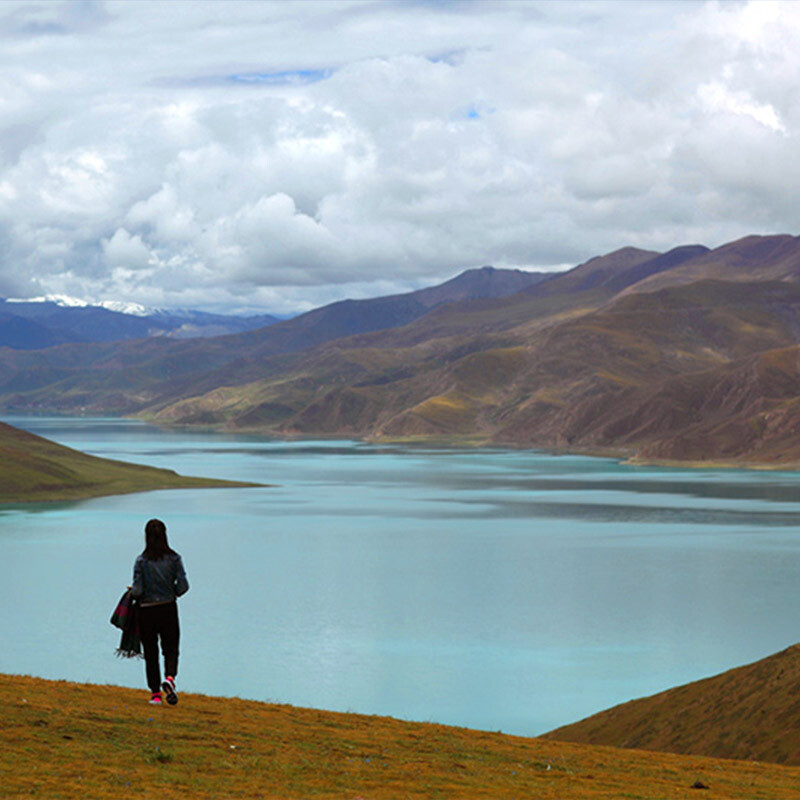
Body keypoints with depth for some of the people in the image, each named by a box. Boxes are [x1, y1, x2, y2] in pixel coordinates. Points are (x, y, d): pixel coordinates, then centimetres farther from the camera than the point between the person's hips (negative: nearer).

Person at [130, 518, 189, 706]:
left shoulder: (141, 561, -9)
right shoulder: (174, 559, -5)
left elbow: (137, 591, -13)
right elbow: (183, 586, -9)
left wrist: (133, 592, 10)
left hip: (147, 611, -1)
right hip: (168, 609, 1)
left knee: (151, 653, 10)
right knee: (171, 650, 11)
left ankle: (155, 694, 10)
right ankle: (169, 678, -17)